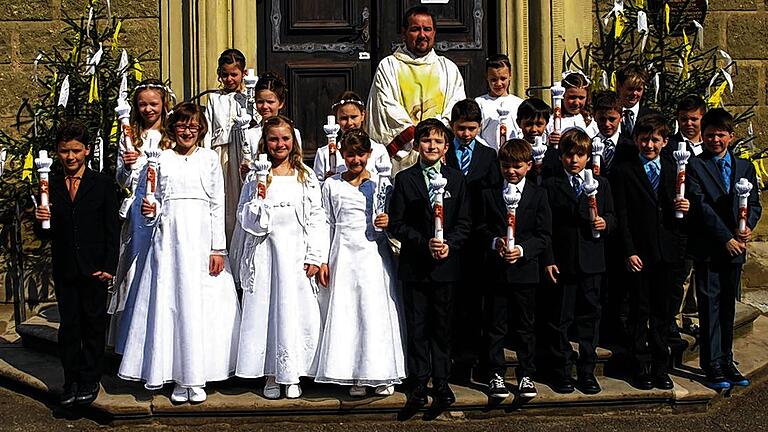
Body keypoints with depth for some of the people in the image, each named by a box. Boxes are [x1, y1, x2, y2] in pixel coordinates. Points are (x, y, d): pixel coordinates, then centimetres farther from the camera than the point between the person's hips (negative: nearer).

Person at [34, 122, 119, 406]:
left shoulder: (102, 183, -1)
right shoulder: (50, 185, 5)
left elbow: (112, 229, -2)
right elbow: (44, 234, 7)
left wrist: (109, 266, -9)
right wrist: (41, 221, -16)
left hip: (94, 268, -2)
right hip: (64, 268, 2)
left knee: (93, 324, 7)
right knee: (68, 325, 7)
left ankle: (90, 381, 18)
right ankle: (71, 381, 17)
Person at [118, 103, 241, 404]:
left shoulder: (209, 158, 6)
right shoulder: (161, 160, 11)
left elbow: (218, 205, 3)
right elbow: (158, 202, 15)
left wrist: (218, 248, -4)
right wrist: (150, 211, -9)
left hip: (201, 236, -2)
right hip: (169, 236, 2)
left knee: (199, 303, -2)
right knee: (168, 302, -1)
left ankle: (197, 378, 8)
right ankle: (178, 378, 8)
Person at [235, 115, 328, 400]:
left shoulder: (306, 176, 6)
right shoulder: (256, 177, 5)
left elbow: (316, 218, 3)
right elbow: (246, 219, 1)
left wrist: (315, 257, -3)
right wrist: (260, 194, -16)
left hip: (297, 252, 1)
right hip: (265, 251, 0)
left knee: (297, 311, 1)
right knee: (265, 310, 1)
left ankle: (291, 375, 14)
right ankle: (271, 375, 12)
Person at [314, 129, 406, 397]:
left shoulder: (381, 184, 7)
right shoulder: (331, 185, 8)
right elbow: (327, 224, 9)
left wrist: (388, 222, -11)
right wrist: (323, 260, 4)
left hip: (374, 254, 0)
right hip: (344, 255, 1)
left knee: (377, 311, -2)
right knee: (346, 311, -1)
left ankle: (382, 375, 9)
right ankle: (355, 377, 7)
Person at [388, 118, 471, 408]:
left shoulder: (456, 178, 6)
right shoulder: (405, 180, 0)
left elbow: (464, 222, 4)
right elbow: (396, 224, -4)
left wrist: (450, 244, -13)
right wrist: (424, 243, -15)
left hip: (446, 264, 1)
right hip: (415, 265, -1)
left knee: (442, 326, 9)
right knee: (417, 327, 5)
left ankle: (442, 382, 20)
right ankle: (418, 383, 15)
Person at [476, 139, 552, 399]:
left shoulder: (539, 194, 2)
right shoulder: (489, 194, 6)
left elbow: (544, 235, -2)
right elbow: (482, 228, 6)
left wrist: (522, 249, -17)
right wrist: (495, 242, -15)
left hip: (525, 269, -1)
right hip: (496, 269, 1)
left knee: (526, 327, 8)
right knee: (495, 326, 5)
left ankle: (526, 376, 19)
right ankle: (496, 376, 15)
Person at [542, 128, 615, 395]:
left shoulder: (601, 185, 10)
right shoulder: (551, 186, 1)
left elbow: (612, 216, 14)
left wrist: (605, 223, -10)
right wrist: (548, 260, -7)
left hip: (591, 263, 2)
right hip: (562, 262, -2)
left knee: (589, 318, 8)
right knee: (560, 320, 4)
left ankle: (587, 371, 18)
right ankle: (561, 372, 14)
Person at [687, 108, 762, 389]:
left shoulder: (745, 167, 12)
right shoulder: (695, 167, -4)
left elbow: (754, 203, 8)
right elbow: (701, 207, -12)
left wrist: (747, 227, -12)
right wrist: (726, 238, -16)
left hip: (734, 249, 5)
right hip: (707, 248, -4)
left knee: (728, 306, 12)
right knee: (710, 306, -1)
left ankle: (726, 361, 21)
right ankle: (712, 365, 5)